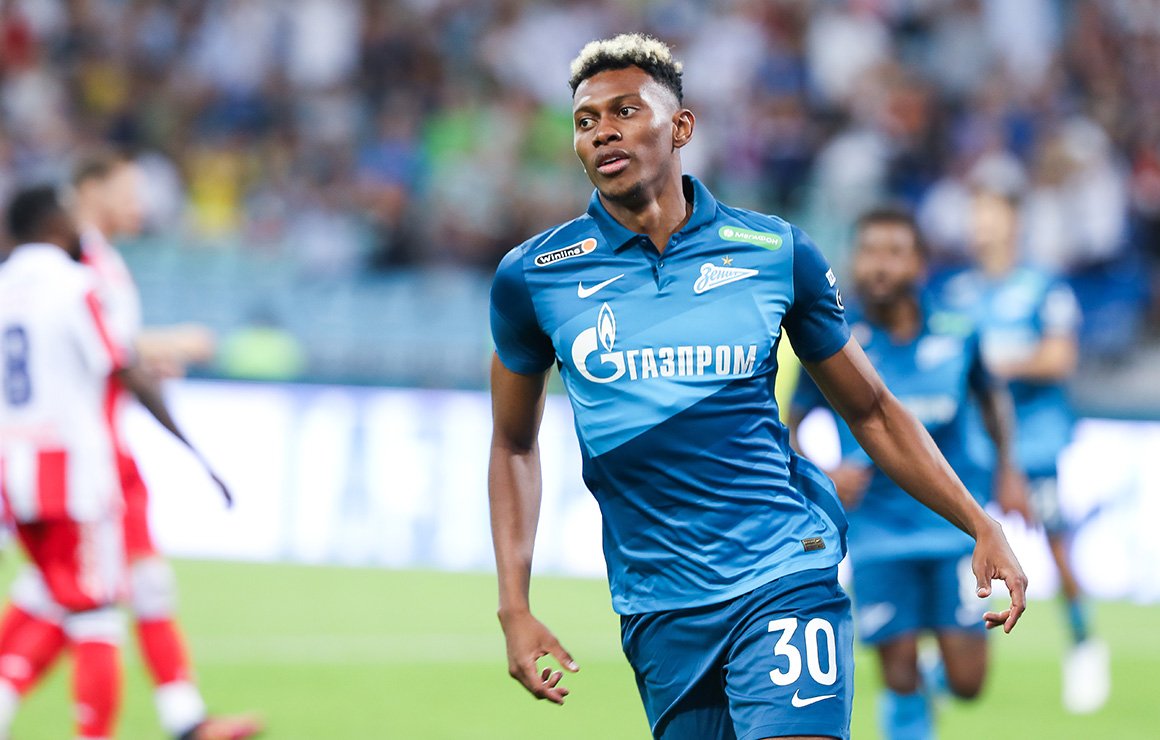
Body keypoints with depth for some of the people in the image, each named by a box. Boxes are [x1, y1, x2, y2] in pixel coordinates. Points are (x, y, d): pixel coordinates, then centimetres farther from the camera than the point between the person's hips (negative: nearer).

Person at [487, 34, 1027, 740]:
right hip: (658, 615, 2)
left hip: (783, 581, -2)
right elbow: (515, 445, 15)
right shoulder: (532, 277, 3)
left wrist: (983, 527, 6)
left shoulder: (779, 252, 2)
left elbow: (872, 411, 13)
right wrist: (515, 609, 6)